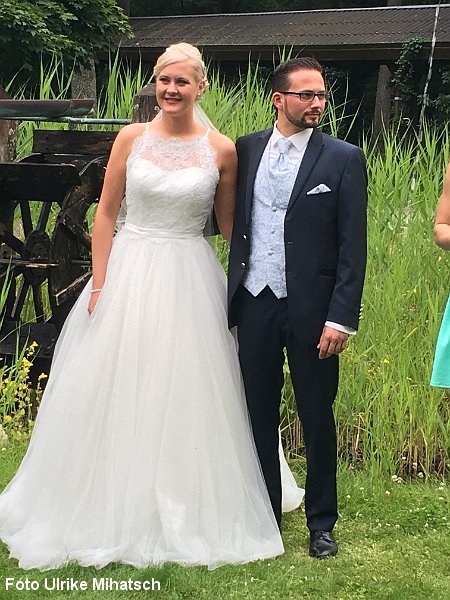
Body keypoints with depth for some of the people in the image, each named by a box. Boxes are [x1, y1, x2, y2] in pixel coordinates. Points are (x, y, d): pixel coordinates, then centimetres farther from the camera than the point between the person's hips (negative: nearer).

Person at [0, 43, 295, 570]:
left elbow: (229, 224, 7)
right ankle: (110, 512, 24)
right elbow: (105, 214, 2)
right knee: (114, 395, 7)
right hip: (129, 273, 1)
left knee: (186, 399, 5)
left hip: (190, 283, 0)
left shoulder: (221, 150, -1)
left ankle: (185, 516, 21)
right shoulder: (131, 138, 0)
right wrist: (99, 286, -4)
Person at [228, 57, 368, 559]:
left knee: (317, 417, 6)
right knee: (259, 413, 12)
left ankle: (321, 522, 22)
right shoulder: (246, 150, 6)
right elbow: (236, 223, 12)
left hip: (310, 307, -3)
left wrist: (341, 317, -12)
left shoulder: (344, 159, -3)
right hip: (254, 303, 3)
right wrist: (233, 295, 7)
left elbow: (353, 246, -6)